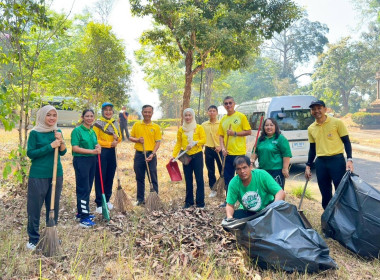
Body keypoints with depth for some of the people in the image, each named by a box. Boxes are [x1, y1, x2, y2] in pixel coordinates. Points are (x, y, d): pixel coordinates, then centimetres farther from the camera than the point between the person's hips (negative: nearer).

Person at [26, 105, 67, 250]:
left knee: (54, 206, 13)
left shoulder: (58, 132, 6)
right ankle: (33, 238, 19)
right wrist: (50, 146, -18)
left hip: (56, 174, 4)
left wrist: (61, 141, -16)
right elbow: (30, 153, -11)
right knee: (34, 207, 4)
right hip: (38, 175, -4)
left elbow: (62, 152, 3)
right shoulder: (35, 133, -7)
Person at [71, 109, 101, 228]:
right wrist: (92, 151, -21)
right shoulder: (77, 130, -9)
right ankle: (83, 218, -1)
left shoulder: (92, 131, 13)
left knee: (88, 188, 13)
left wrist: (98, 147, -1)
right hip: (81, 161, -8)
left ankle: (82, 212, 26)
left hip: (92, 160, 8)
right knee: (83, 188, -6)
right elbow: (75, 148, -17)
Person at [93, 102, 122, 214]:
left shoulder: (115, 123, 11)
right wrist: (109, 144, -16)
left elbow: (119, 138, 17)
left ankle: (107, 200, 26)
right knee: (100, 178, -1)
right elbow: (95, 140, -10)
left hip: (112, 152, 6)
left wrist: (117, 138, -6)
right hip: (101, 152, -5)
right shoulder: (98, 123, -6)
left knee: (110, 177, 12)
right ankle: (99, 204, 6)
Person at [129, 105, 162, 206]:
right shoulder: (136, 125, 7)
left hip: (150, 155, -2)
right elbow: (130, 137, 12)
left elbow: (158, 142, -3)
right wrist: (137, 140, -9)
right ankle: (140, 199, 25)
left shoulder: (156, 127, 1)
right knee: (139, 178, 12)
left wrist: (152, 154, -14)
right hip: (139, 154, 3)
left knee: (153, 178, 2)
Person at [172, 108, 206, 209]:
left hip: (197, 155, -3)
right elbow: (178, 144, 7)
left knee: (199, 179, 0)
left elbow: (204, 140, -6)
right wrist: (174, 155, -1)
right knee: (188, 179, 10)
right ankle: (189, 201, 20)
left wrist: (194, 143, -21)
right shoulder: (181, 129, 7)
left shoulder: (199, 128, 0)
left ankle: (200, 202, 9)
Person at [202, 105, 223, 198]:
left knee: (222, 170, 3)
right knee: (210, 171, 10)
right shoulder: (204, 125, 7)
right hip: (208, 149, 3)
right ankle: (213, 189, 22)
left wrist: (220, 146, -17)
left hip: (218, 149, -3)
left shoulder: (221, 124, -3)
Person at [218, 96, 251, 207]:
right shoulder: (223, 119, 12)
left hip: (239, 152, -5)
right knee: (227, 177, 11)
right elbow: (221, 135, 12)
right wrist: (223, 148, -2)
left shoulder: (241, 116, -2)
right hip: (227, 152, 5)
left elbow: (248, 132, -5)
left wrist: (235, 133, -14)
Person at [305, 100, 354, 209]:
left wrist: (349, 159, -14)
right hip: (320, 163, 4)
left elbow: (346, 142, -1)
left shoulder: (337, 122, -3)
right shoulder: (311, 128, 9)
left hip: (337, 160, -4)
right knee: (325, 195, 10)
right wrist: (308, 166, 13)